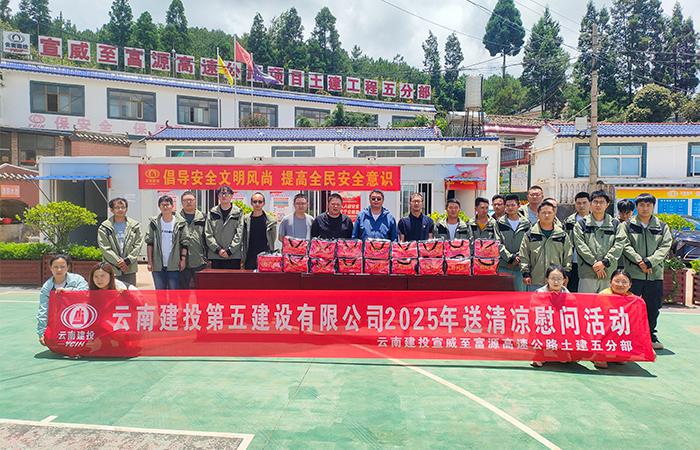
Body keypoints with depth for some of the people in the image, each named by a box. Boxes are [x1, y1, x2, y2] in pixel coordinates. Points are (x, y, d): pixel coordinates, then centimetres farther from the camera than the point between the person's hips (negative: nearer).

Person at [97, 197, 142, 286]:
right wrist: (118, 262, -13)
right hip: (111, 269, -2)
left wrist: (128, 260, -10)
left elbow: (138, 245, 1)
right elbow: (105, 248, -5)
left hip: (130, 269, 2)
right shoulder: (104, 228, 1)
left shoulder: (135, 226, 7)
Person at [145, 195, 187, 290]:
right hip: (158, 265, 2)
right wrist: (150, 261, -3)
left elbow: (184, 243, 0)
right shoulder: (154, 223, 3)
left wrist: (183, 259, -10)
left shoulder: (180, 223, 0)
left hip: (174, 265, -1)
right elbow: (149, 243, 3)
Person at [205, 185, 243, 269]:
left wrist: (229, 250, -12)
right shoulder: (212, 213, 8)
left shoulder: (238, 213, 3)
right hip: (215, 255, 2)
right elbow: (208, 234, 2)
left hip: (233, 256, -1)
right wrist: (218, 249, -9)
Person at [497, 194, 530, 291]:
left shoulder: (526, 224, 8)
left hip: (520, 266, 1)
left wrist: (518, 257, -13)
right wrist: (510, 258, -13)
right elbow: (498, 244, -4)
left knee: (520, 290, 5)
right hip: (504, 266, -1)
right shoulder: (500, 223, 4)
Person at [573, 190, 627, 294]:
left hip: (609, 273, 2)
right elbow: (580, 245, -4)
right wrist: (594, 263, -13)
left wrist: (605, 262, -12)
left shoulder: (615, 224, 11)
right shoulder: (582, 223, 7)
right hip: (587, 273, -1)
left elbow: (619, 244, 0)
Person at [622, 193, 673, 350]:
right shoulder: (628, 226, 4)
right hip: (633, 273, -3)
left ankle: (650, 337, 25)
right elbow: (626, 246, -5)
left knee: (653, 308, 12)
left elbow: (665, 247, -1)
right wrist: (639, 261, -18)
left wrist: (650, 261, -15)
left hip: (655, 274, 3)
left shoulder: (662, 227, 11)